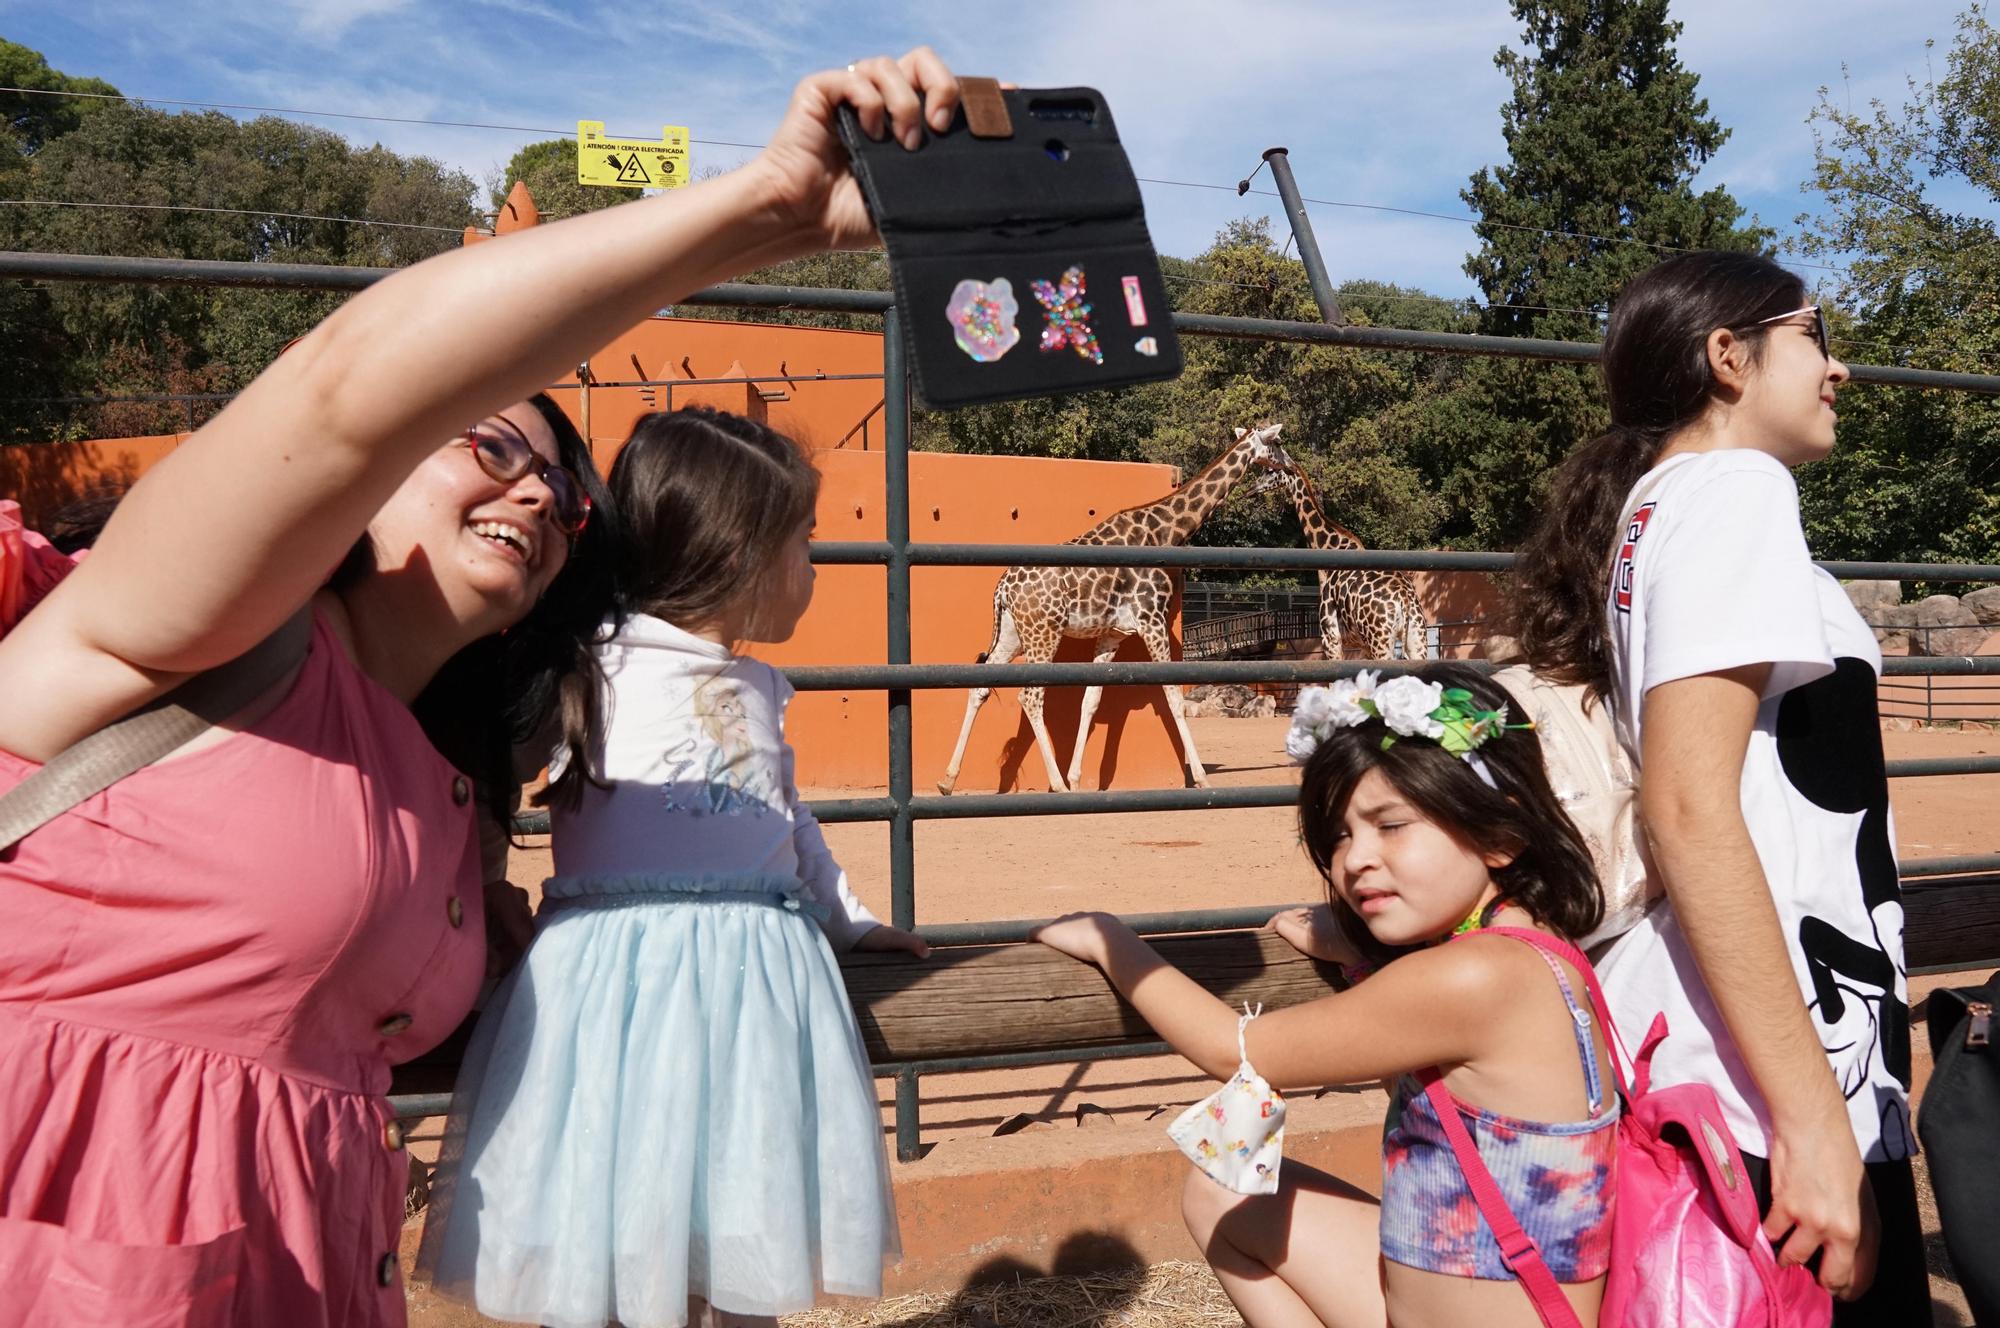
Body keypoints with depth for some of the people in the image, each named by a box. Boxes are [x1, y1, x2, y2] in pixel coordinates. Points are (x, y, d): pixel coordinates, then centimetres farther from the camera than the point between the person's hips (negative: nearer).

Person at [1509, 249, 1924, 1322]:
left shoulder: (1650, 502, 16)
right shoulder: (1737, 486, -11)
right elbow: (1688, 807, -21)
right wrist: (1812, 1116, -22)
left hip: (1704, 1049, 9)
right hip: (1769, 1073, -9)